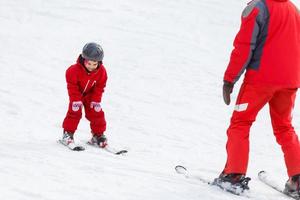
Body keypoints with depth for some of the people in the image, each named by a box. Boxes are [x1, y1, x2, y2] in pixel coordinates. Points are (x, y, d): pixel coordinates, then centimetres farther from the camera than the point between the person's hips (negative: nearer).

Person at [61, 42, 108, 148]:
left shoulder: (101, 71, -22)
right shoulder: (75, 70, -31)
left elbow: (99, 87, -11)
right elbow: (72, 86, -22)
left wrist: (96, 101, -14)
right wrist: (76, 100, -24)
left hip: (90, 94, 3)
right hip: (77, 94, -2)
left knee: (96, 112, -3)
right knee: (74, 111, -12)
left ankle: (98, 134, 9)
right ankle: (68, 133, 1)